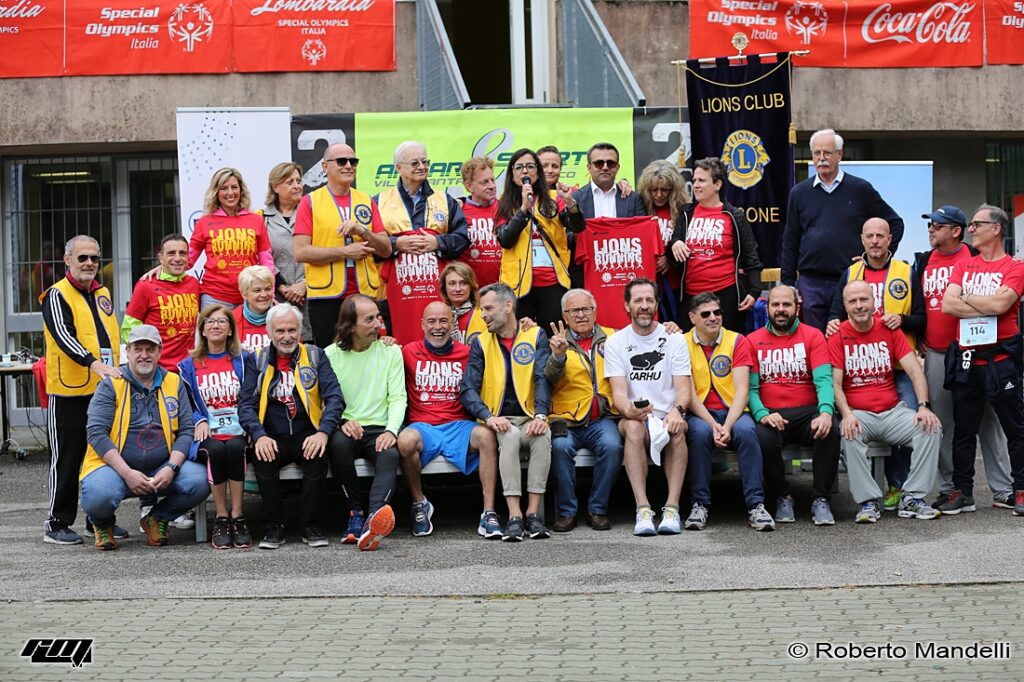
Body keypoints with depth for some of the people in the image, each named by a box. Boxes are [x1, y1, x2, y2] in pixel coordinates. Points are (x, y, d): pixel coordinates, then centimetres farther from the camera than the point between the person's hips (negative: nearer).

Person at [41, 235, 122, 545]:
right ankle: (57, 523, 4)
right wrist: (93, 363, -32)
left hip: (103, 388, 7)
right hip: (69, 391, -7)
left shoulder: (102, 294, 16)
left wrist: (116, 370, 17)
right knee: (66, 458, -3)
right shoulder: (57, 295, -7)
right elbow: (63, 335, -21)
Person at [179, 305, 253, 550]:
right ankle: (221, 519, -25)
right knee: (216, 450, -34)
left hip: (238, 431, 0)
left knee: (234, 447, -35)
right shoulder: (188, 366, 15)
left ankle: (237, 518, -29)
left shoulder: (244, 360, 14)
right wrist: (199, 421, -6)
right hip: (208, 434, 0)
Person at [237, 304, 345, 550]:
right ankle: (274, 526, -15)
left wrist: (323, 432, -20)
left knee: (318, 455, -32)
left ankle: (309, 524, -16)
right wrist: (259, 436, -19)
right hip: (272, 438, 0)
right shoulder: (256, 361, 9)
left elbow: (334, 398, -2)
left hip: (308, 437, 0)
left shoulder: (315, 356, 8)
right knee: (262, 457, -32)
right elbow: (246, 404, 0)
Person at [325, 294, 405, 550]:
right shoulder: (331, 355, 7)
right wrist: (341, 421, -18)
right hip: (345, 428, 0)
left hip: (378, 429, 0)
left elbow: (398, 398, 3)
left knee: (390, 455, -33)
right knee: (338, 443, -36)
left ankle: (372, 521, -56)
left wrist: (391, 430, -15)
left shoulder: (390, 351, 9)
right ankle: (355, 512, -23)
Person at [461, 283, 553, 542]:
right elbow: (467, 389, -3)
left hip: (528, 418, 0)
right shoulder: (481, 343, 7)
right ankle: (515, 516, -37)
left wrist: (541, 415, -23)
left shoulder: (536, 336, 6)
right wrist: (488, 417, -21)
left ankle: (533, 513, -30)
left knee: (543, 435, -32)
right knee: (510, 437, -33)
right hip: (499, 421, 0)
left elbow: (543, 378, -6)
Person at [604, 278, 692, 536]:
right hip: (634, 419, 0)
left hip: (667, 417, 1)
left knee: (677, 430, -34)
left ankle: (672, 507, -36)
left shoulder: (674, 339, 7)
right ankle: (643, 510, -40)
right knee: (633, 428, -36)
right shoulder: (615, 342, 6)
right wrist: (628, 409, -30)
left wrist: (677, 410, -25)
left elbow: (684, 388, -1)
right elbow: (618, 392, -5)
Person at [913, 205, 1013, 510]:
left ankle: (1003, 491, 0)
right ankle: (948, 490, 12)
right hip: (936, 356, 4)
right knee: (941, 423, 5)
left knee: (987, 420, -3)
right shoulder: (923, 262, 12)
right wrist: (919, 338, 13)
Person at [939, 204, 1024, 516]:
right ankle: (962, 492, 16)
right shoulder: (963, 266, 11)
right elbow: (948, 305, -3)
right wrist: (988, 305, -11)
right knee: (963, 429, 9)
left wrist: (966, 297, -5)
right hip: (965, 358, 5)